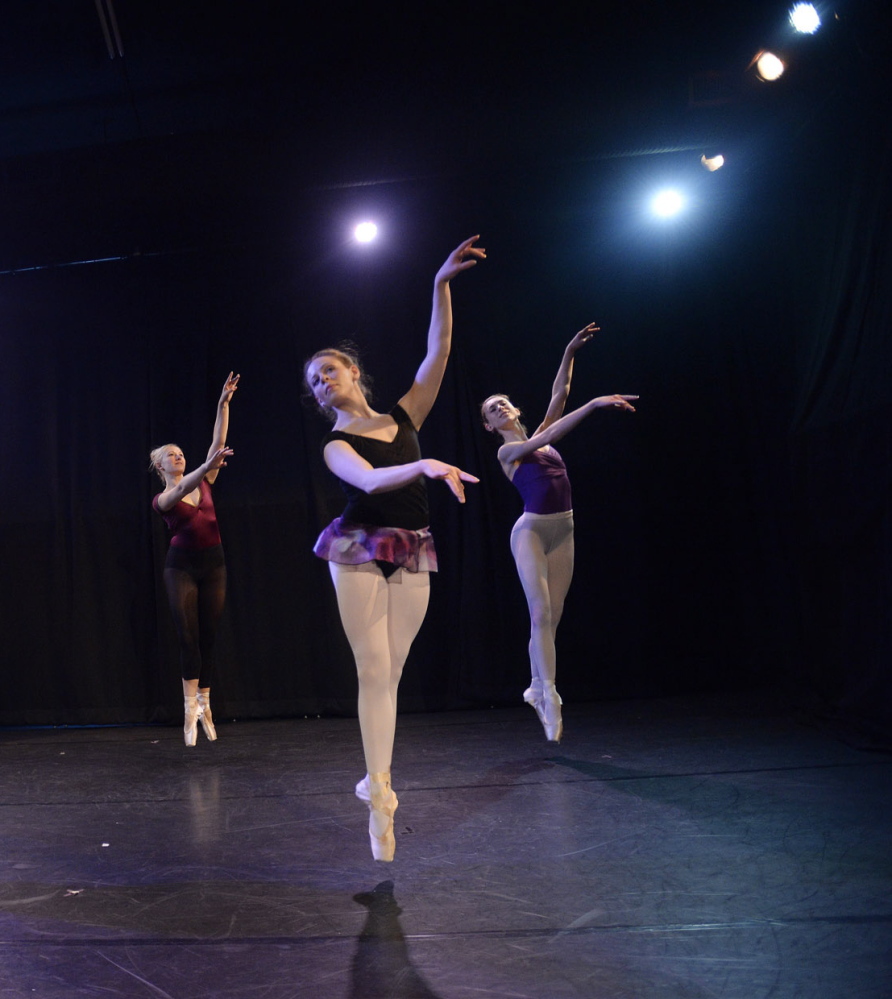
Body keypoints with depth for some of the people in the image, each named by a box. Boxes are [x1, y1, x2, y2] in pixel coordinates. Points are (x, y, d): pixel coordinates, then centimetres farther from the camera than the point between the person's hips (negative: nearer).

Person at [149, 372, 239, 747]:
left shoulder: (202, 482, 10)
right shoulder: (162, 499, -1)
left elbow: (218, 441, 3)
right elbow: (181, 491, -25)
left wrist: (223, 403, -5)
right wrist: (207, 467, -42)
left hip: (213, 563, 3)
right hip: (181, 566, -3)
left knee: (208, 636, 5)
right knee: (188, 636, -8)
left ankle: (204, 705, 14)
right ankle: (191, 708, -6)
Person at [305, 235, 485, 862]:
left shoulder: (403, 417, 11)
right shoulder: (336, 446, 2)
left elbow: (439, 353, 4)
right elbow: (369, 482, -20)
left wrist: (441, 287, -2)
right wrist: (424, 466, -36)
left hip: (412, 559, 3)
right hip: (359, 554, -3)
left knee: (390, 674, 5)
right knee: (373, 671, -7)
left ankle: (378, 781, 14)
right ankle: (381, 799, -3)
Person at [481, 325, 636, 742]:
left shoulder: (539, 437, 14)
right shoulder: (507, 451, -3)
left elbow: (559, 393, 7)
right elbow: (550, 436, -17)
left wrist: (569, 352, -3)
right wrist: (593, 404, -22)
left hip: (562, 532, 6)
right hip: (531, 531, -6)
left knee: (552, 617, 7)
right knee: (541, 614, -13)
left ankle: (537, 688, 20)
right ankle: (549, 694, -12)